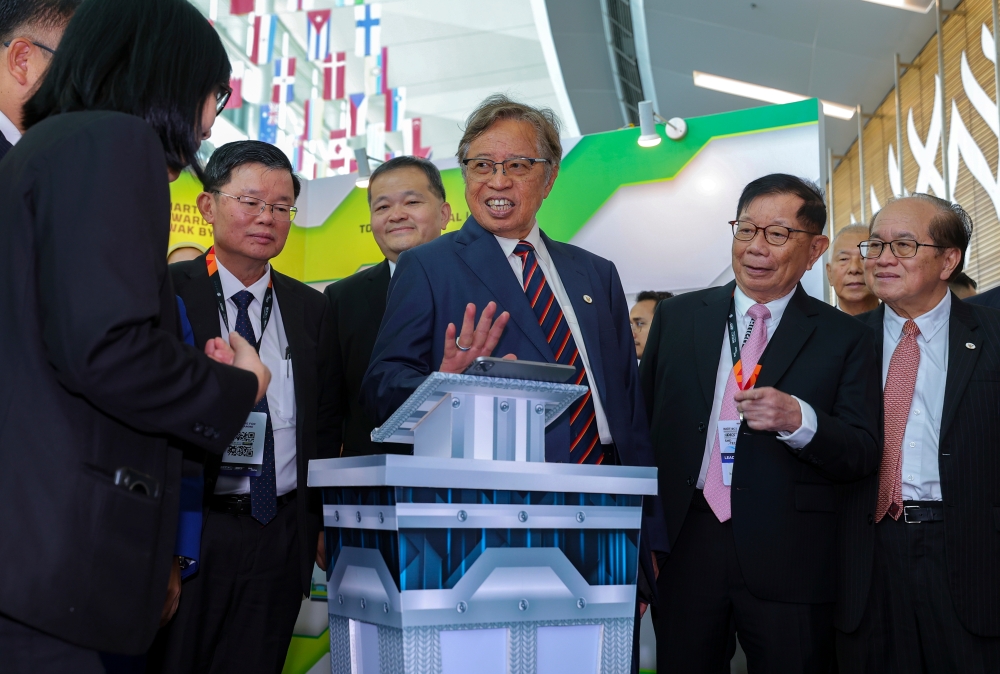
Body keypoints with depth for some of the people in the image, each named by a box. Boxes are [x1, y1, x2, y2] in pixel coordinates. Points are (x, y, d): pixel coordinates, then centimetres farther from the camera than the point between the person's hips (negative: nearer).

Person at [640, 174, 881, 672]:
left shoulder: (845, 338, 1)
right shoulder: (676, 317, 7)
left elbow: (863, 456, -3)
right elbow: (642, 423, 9)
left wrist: (798, 420, -22)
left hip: (790, 565, -1)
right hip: (682, 550, 2)